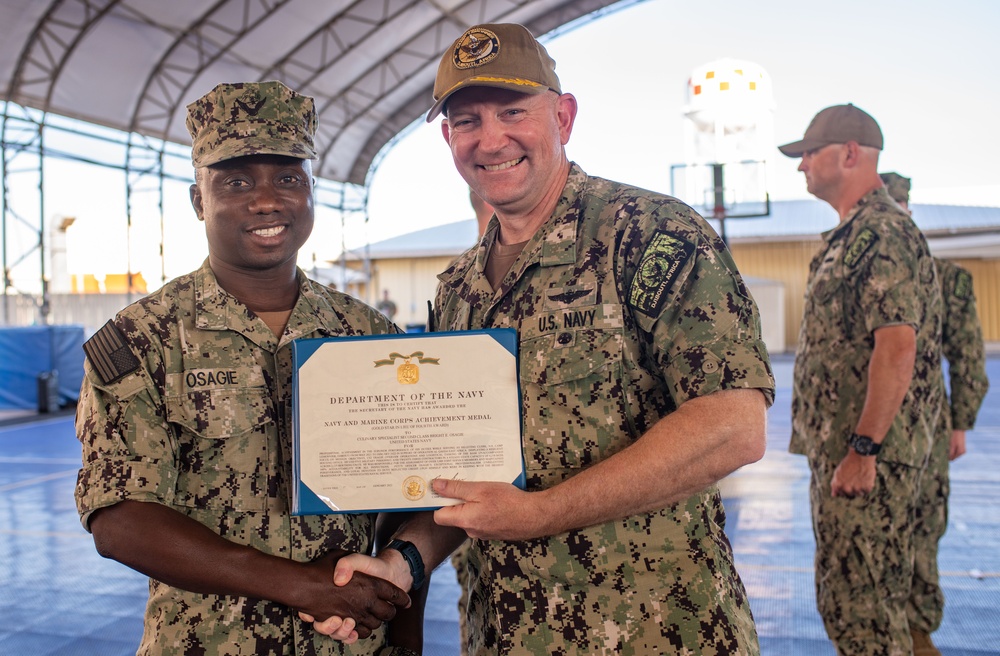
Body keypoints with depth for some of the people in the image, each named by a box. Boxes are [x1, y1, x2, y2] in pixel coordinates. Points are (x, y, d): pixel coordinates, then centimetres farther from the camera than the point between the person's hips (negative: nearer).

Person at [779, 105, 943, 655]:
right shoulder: (849, 236, 16)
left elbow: (897, 350, -24)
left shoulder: (883, 234, -15)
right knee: (842, 596, 18)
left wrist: (862, 450, -24)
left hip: (869, 453, -10)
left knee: (860, 603, -3)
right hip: (840, 447, 10)